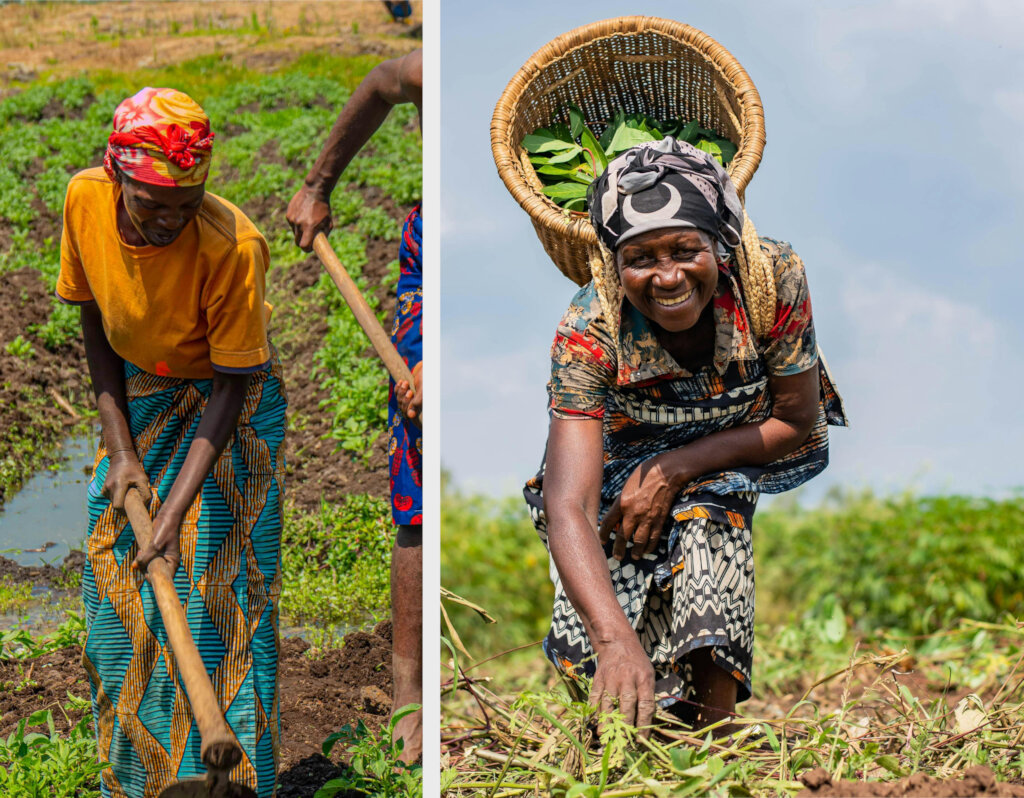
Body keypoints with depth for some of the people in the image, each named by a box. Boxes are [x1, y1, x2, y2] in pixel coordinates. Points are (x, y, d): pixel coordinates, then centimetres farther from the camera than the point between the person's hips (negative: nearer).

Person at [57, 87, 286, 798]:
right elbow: (96, 325, -5)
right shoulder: (86, 200, -20)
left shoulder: (231, 245, -33)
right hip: (138, 399, 5)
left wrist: (177, 507, -32)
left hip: (228, 405, -4)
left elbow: (230, 385, -26)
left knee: (218, 599, -7)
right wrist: (121, 450, -11)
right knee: (120, 594, 7)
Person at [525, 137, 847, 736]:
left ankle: (714, 729, -20)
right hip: (631, 461, 0)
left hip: (752, 455, 0)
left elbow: (798, 422, -14)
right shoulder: (588, 333, -30)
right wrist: (615, 637, -54)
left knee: (703, 515, -32)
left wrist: (675, 470, -27)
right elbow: (567, 506, -39)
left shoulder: (774, 277, -28)